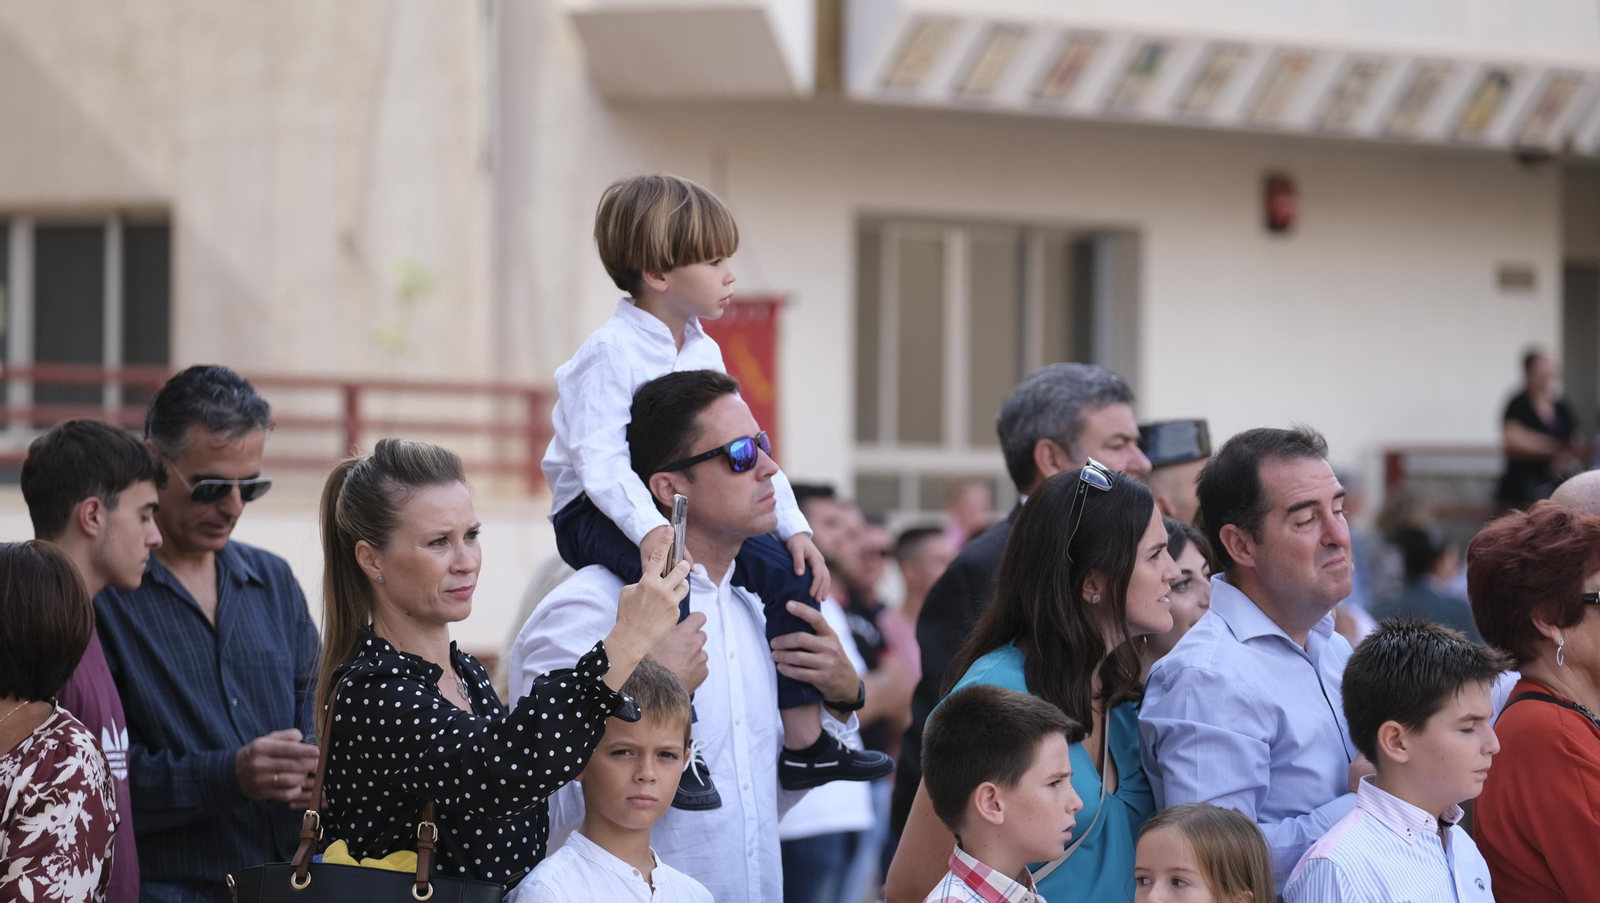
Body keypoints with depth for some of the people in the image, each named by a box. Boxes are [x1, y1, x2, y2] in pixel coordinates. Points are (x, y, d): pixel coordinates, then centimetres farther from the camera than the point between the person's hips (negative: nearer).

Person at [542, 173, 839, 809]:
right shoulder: (611, 352, -16)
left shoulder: (705, 353, 10)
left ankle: (804, 741, 0)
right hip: (595, 515, -8)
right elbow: (600, 462, -25)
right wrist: (651, 529, -39)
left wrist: (794, 527, 0)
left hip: (681, 511, 8)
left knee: (787, 570, -5)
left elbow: (744, 452, 12)